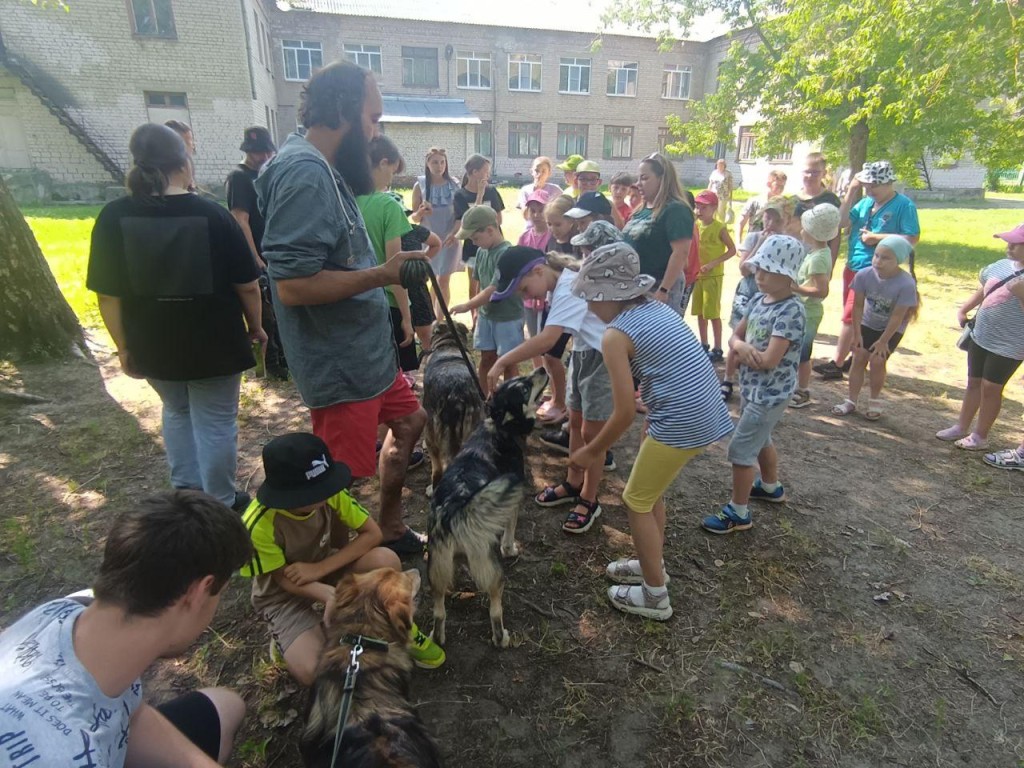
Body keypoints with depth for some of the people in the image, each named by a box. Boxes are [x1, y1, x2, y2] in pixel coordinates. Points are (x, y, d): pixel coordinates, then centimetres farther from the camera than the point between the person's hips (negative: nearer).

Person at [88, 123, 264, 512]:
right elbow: (247, 284, -9)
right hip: (213, 342, -3)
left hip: (153, 344, 3)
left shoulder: (113, 216, -7)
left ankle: (185, 493, 36)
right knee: (215, 423, 11)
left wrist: (124, 347, 6)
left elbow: (107, 293, -5)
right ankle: (220, 505, 24)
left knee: (176, 413, 26)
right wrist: (255, 326, 7)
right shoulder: (212, 214, -13)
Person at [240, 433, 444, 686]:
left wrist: (320, 568, -28)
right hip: (285, 596, -2)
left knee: (386, 560, -29)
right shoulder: (259, 526, -31)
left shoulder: (330, 493, -23)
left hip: (327, 568, 3)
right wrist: (330, 595, -36)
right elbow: (285, 579, -19)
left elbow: (372, 534, -18)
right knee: (311, 672, -27)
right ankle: (288, 639, 8)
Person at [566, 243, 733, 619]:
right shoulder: (657, 309, 12)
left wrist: (592, 451, 2)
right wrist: (652, 424, 22)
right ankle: (652, 565, 43)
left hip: (682, 424, -8)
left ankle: (655, 596, 24)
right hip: (707, 414, 8)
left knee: (637, 501, 11)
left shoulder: (615, 334, -12)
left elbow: (624, 413, -13)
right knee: (651, 490, 25)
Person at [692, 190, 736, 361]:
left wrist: (712, 264, -19)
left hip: (713, 275, -6)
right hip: (697, 274, 6)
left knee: (713, 313, -3)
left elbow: (732, 250, -10)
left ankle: (717, 350, 5)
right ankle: (703, 346, 24)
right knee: (700, 313, 12)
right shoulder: (696, 225, 5)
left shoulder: (719, 227, -11)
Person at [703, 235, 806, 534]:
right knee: (760, 440, 27)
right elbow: (735, 337, 3)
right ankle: (771, 487, 51)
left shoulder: (791, 310, -23)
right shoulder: (758, 301, 2)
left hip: (770, 394, -9)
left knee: (740, 449, -3)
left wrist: (743, 350, -12)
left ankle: (738, 513, 12)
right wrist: (741, 347, -20)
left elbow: (769, 360, -28)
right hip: (753, 388, 9)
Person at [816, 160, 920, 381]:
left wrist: (878, 237, -19)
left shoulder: (904, 205, -9)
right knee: (854, 317, 14)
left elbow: (913, 238, -13)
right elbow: (842, 221, -1)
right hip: (852, 267, 7)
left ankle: (837, 364, -2)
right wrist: (851, 192, -4)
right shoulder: (865, 201, 8)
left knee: (850, 316, -7)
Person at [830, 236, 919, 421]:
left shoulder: (906, 284, -32)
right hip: (868, 324, 3)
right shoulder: (864, 275, -24)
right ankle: (851, 401, 8)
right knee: (859, 358, -1)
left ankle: (875, 402, 10)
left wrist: (883, 341, -17)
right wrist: (857, 333, -11)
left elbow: (897, 316, -23)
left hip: (892, 329, -3)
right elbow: (858, 306, -13)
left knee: (877, 360, -11)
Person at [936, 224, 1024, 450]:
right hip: (980, 337, 7)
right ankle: (961, 427, 30)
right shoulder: (1001, 265, 3)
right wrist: (963, 309, 8)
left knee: (990, 388, 4)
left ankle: (980, 436, 19)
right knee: (974, 382, 16)